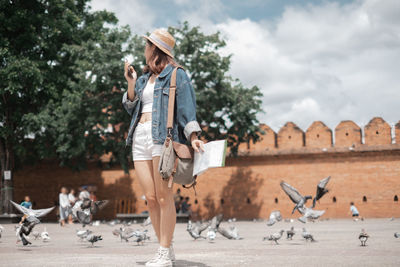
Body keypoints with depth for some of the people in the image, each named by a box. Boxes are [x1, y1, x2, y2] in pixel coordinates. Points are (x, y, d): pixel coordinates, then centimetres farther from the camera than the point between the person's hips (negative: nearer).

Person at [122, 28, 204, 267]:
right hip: (140, 137, 7)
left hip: (163, 136, -7)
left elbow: (186, 107, -6)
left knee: (164, 197, -9)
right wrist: (131, 83, 12)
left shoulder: (176, 75, 4)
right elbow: (132, 108, 22)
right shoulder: (144, 79, 24)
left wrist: (193, 136, -17)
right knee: (151, 198, 2)